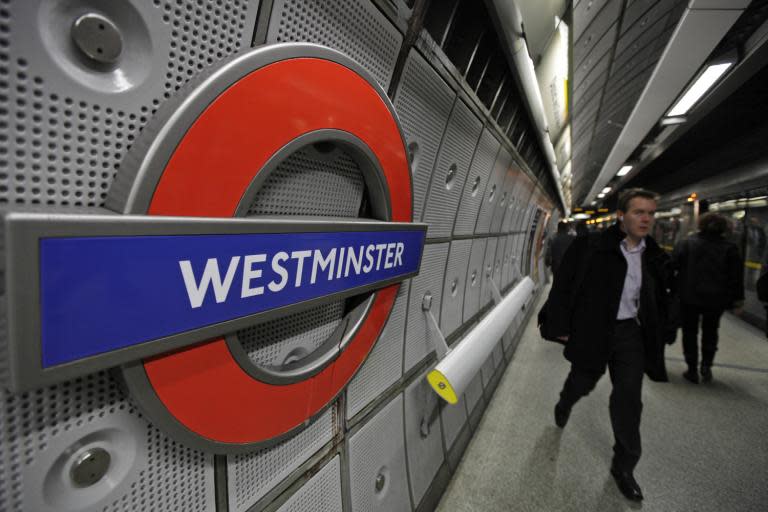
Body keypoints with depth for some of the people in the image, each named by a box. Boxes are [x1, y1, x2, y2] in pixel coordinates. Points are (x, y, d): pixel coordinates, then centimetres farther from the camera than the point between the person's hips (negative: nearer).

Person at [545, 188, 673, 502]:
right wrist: (563, 328, -11)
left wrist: (657, 334, 10)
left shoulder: (654, 257, 1)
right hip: (593, 331, -3)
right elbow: (562, 287, -11)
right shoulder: (590, 247, -16)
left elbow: (660, 298, 13)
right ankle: (564, 405, 53)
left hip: (630, 332, 4)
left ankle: (623, 466, 24)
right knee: (583, 382, 16)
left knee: (628, 398, 6)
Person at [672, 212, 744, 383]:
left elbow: (674, 265, -10)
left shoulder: (686, 243, -7)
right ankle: (706, 365, 14)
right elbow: (736, 276, 0)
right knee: (710, 331, 21)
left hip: (689, 297, -2)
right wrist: (737, 298, 8)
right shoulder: (729, 248, -2)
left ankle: (692, 369, 12)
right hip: (716, 298, 2)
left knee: (690, 332, 10)